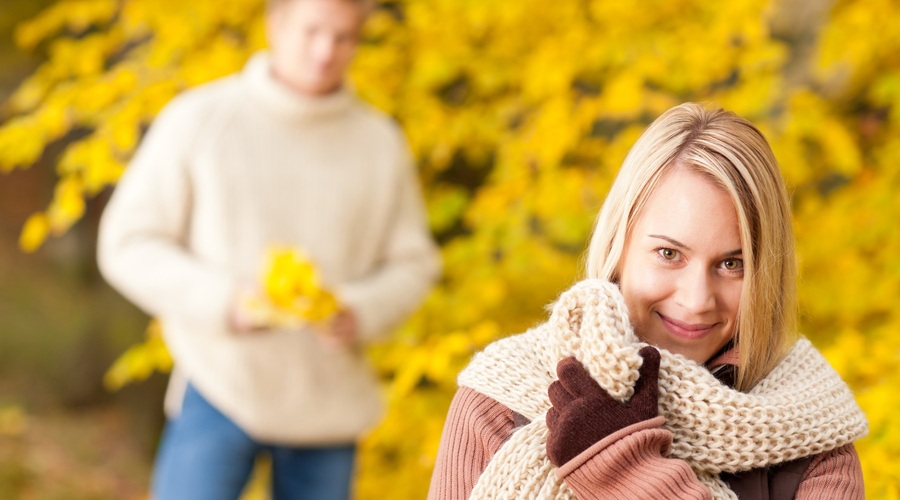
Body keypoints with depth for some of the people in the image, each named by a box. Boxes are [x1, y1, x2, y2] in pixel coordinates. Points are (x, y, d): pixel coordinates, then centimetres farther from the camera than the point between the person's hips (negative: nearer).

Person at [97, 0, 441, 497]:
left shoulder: (380, 142, 4)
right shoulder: (197, 119, -3)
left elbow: (412, 264, 10)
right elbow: (127, 244, -3)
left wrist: (357, 314, -12)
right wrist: (226, 301, -17)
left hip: (330, 397, 3)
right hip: (219, 385, -3)